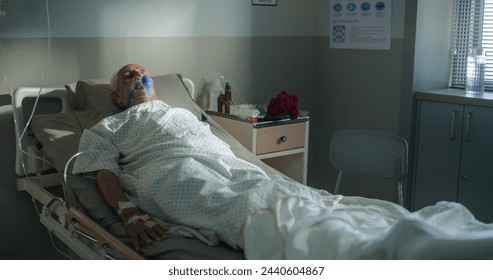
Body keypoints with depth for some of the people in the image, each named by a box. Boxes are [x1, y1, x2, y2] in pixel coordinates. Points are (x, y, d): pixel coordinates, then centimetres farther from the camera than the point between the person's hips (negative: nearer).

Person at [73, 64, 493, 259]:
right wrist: (129, 214, -11)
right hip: (173, 171, -4)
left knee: (297, 199, -26)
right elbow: (105, 171, 10)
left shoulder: (183, 112, 41)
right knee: (252, 210, -37)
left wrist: (243, 171, 7)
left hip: (228, 163, 4)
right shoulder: (109, 127, 30)